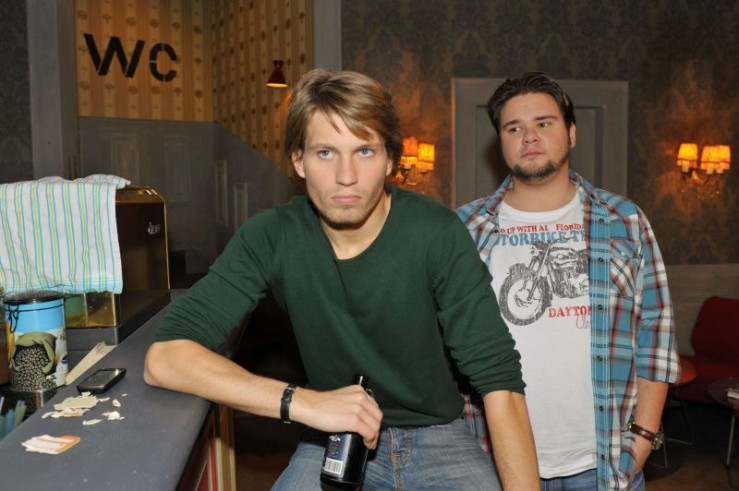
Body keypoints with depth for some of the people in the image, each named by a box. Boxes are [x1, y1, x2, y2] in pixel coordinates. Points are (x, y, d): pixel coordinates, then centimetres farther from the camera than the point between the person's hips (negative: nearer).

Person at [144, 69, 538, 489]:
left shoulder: (437, 234, -17)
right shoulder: (271, 238, -14)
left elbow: (498, 377, -17)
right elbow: (164, 358, -20)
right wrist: (305, 402, -30)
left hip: (438, 437, 1)